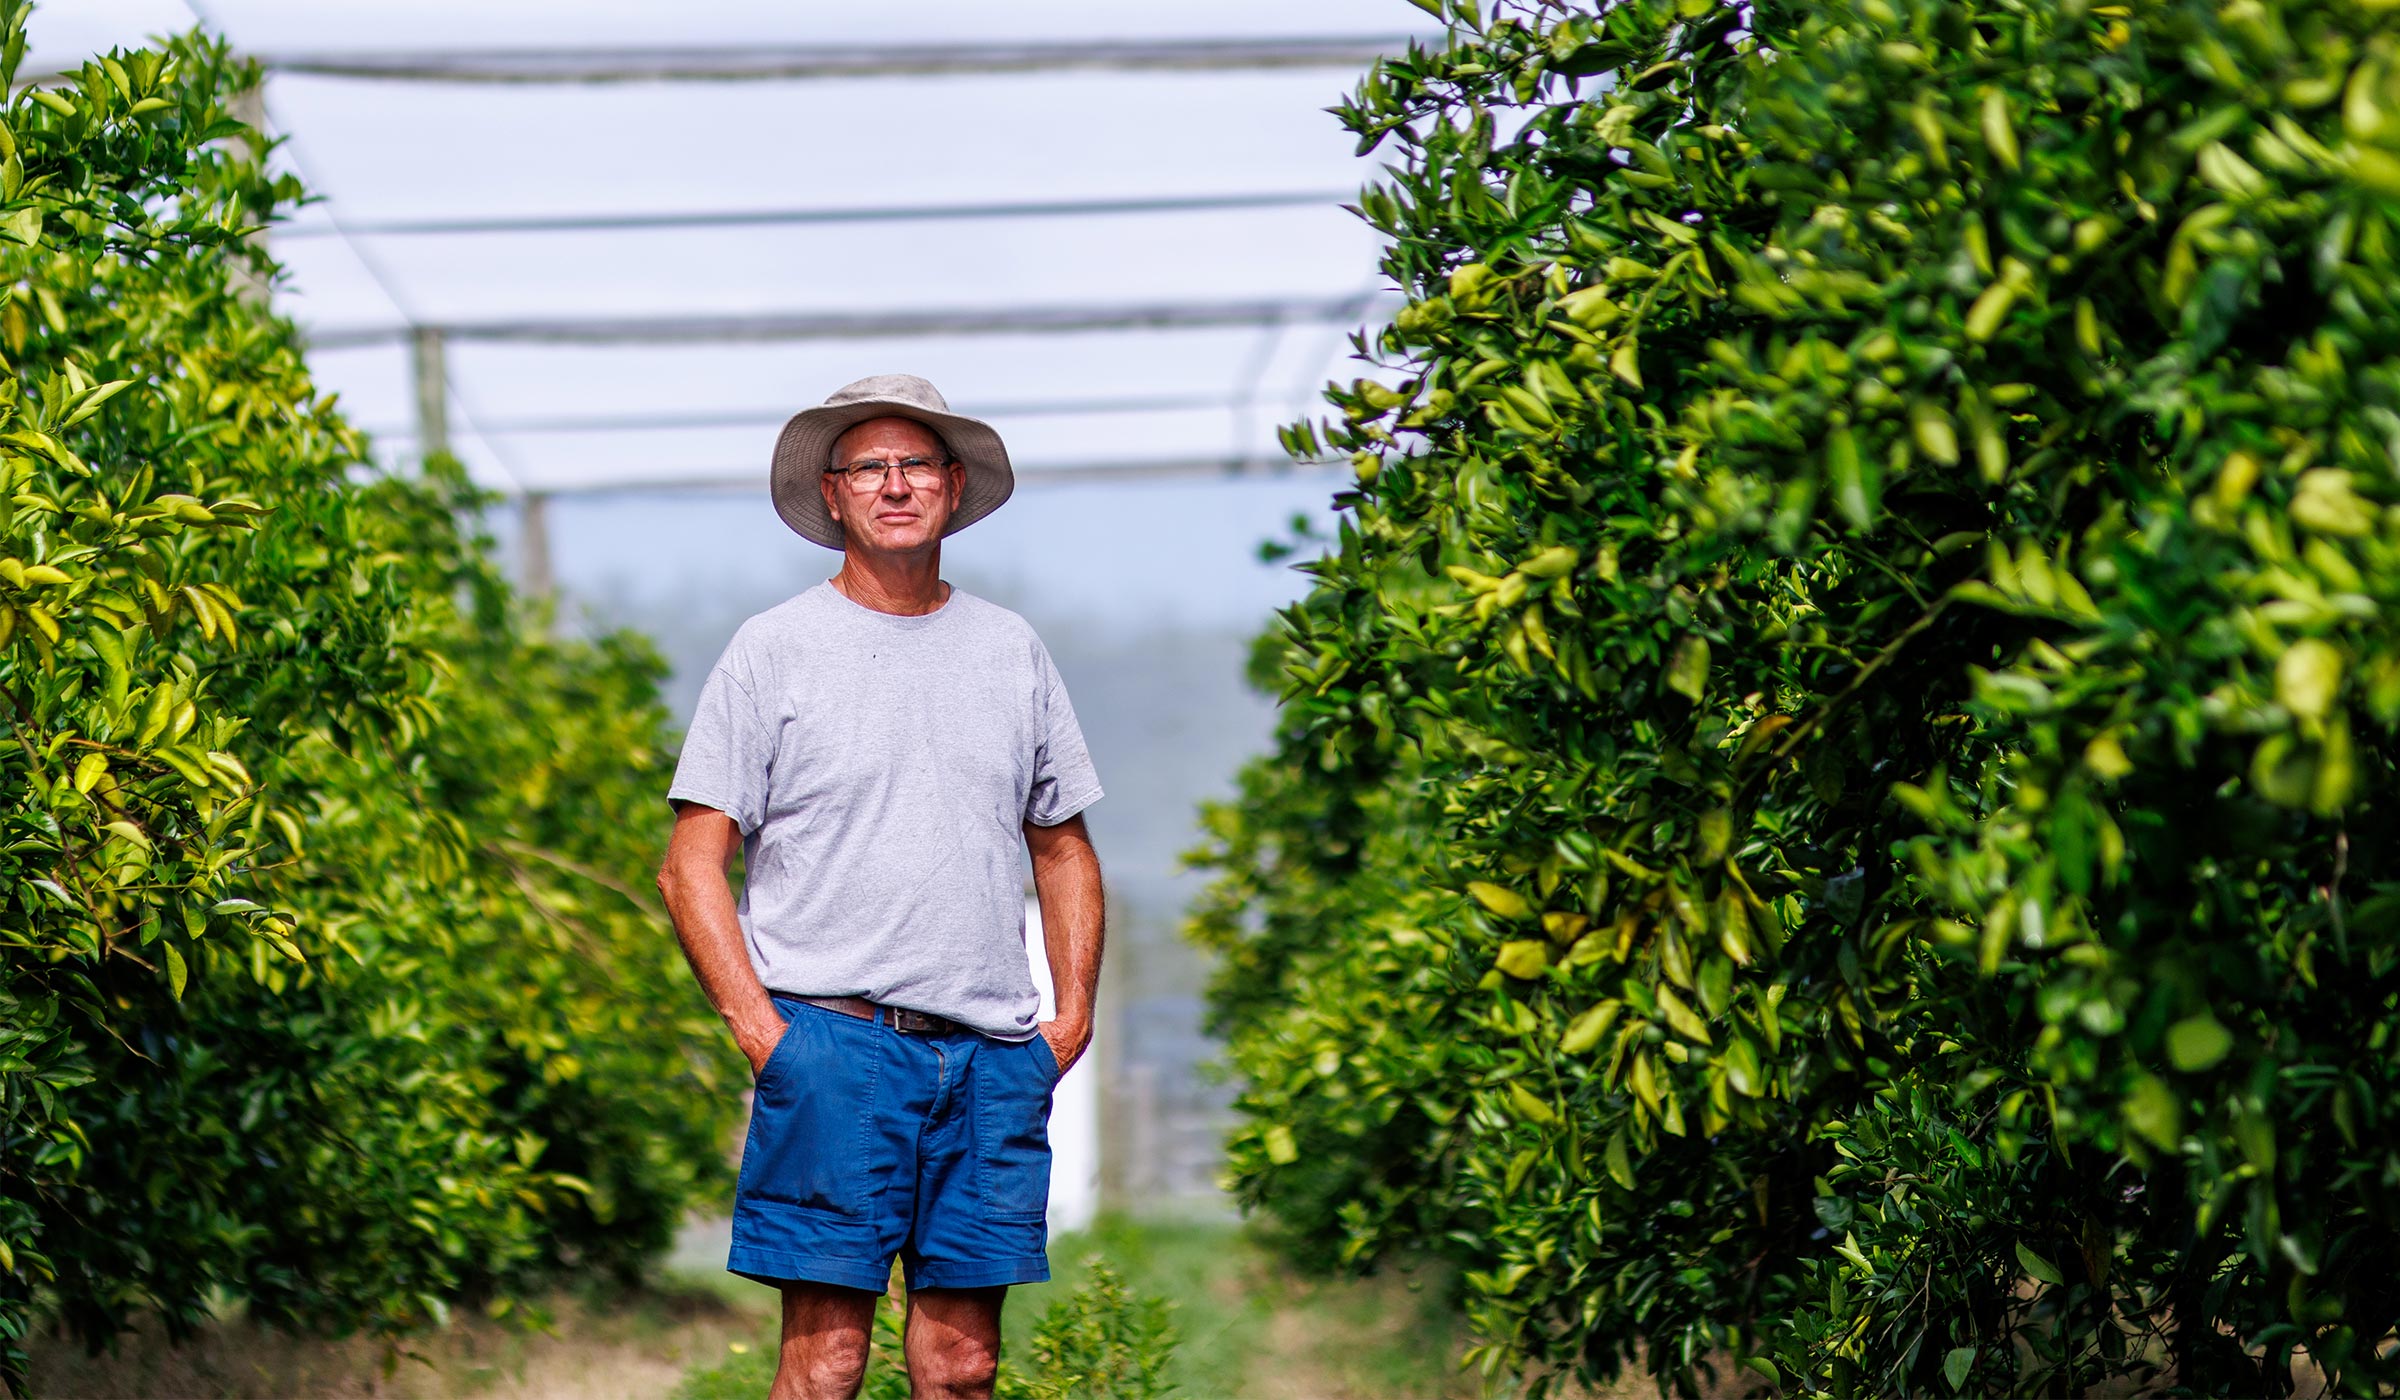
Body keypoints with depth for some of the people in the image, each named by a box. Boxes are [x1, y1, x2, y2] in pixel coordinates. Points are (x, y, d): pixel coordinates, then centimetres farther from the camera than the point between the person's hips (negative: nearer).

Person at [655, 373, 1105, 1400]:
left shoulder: (1011, 651, 14)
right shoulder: (772, 650, 2)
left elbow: (1063, 849, 21)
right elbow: (691, 865, 0)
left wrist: (1074, 1012, 9)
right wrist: (759, 1028, -10)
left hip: (994, 1052, 4)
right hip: (831, 1039, -4)